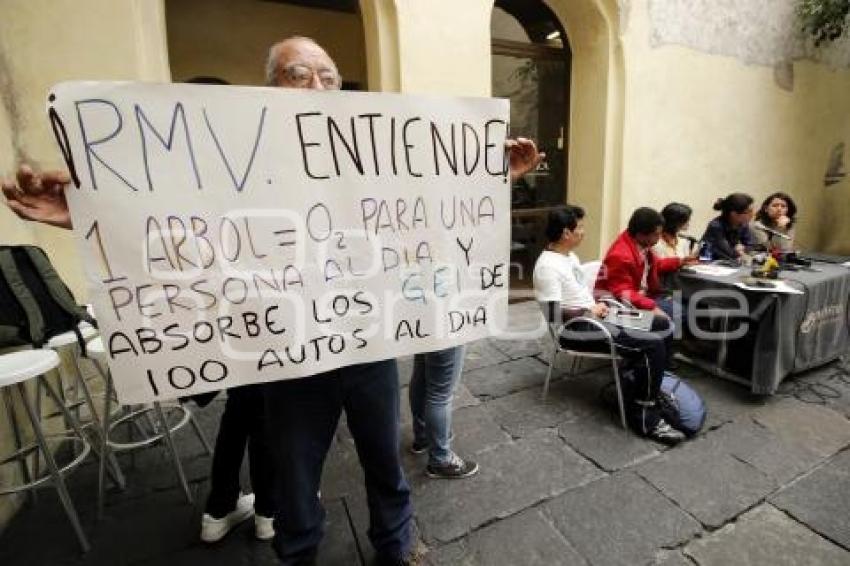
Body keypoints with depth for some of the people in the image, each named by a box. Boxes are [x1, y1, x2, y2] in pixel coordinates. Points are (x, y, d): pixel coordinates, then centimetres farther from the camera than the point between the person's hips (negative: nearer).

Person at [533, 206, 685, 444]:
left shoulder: (569, 255, 13)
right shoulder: (548, 266, -20)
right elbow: (553, 316, -25)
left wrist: (601, 300, 6)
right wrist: (590, 311, -14)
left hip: (592, 317, 11)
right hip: (576, 329, -10)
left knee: (662, 325, 11)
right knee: (653, 346, -20)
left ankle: (652, 388, 22)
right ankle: (644, 417, -7)